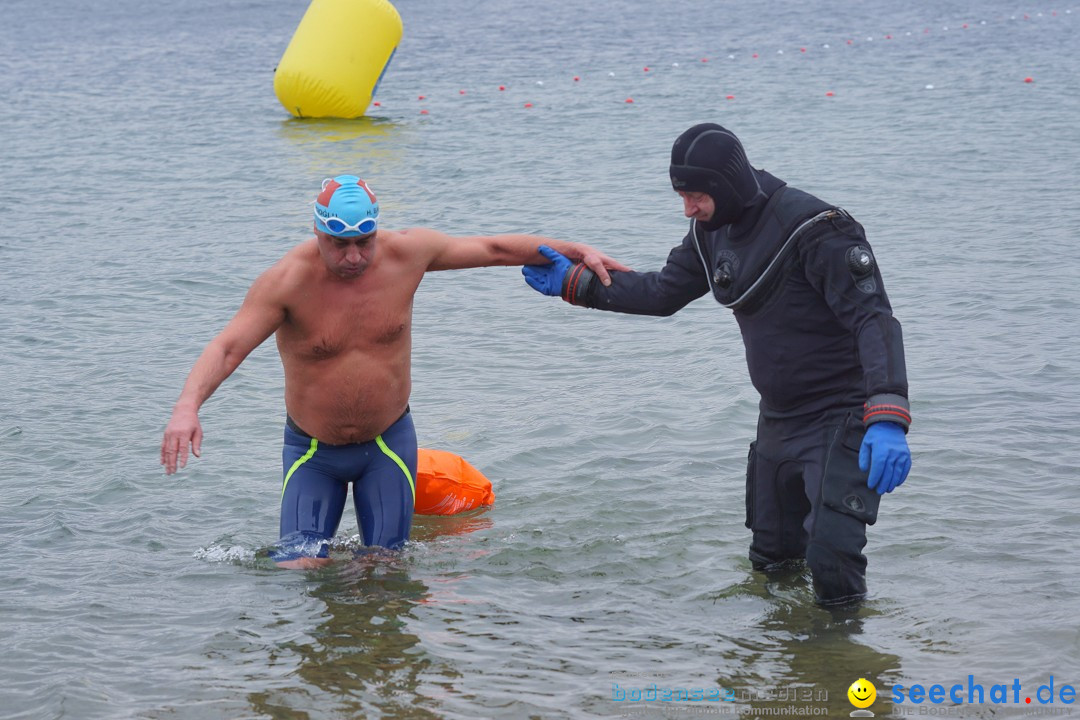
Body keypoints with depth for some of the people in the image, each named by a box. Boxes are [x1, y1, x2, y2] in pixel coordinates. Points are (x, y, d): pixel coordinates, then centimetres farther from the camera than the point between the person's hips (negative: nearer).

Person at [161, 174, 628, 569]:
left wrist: (575, 251, 0)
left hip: (388, 443, 2)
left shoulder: (406, 252, -12)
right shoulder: (286, 281, -21)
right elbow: (227, 347, -29)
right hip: (312, 452, -2)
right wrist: (187, 407, -47)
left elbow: (494, 249, 1)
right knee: (297, 571, -10)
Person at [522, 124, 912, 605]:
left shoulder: (814, 230, -25)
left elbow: (874, 320, -30)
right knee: (770, 558, 18)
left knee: (830, 559, -20)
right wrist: (573, 283, 10)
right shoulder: (713, 231, 2)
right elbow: (664, 292, 17)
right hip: (778, 417, 9)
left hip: (841, 417, -9)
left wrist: (887, 418, -41)